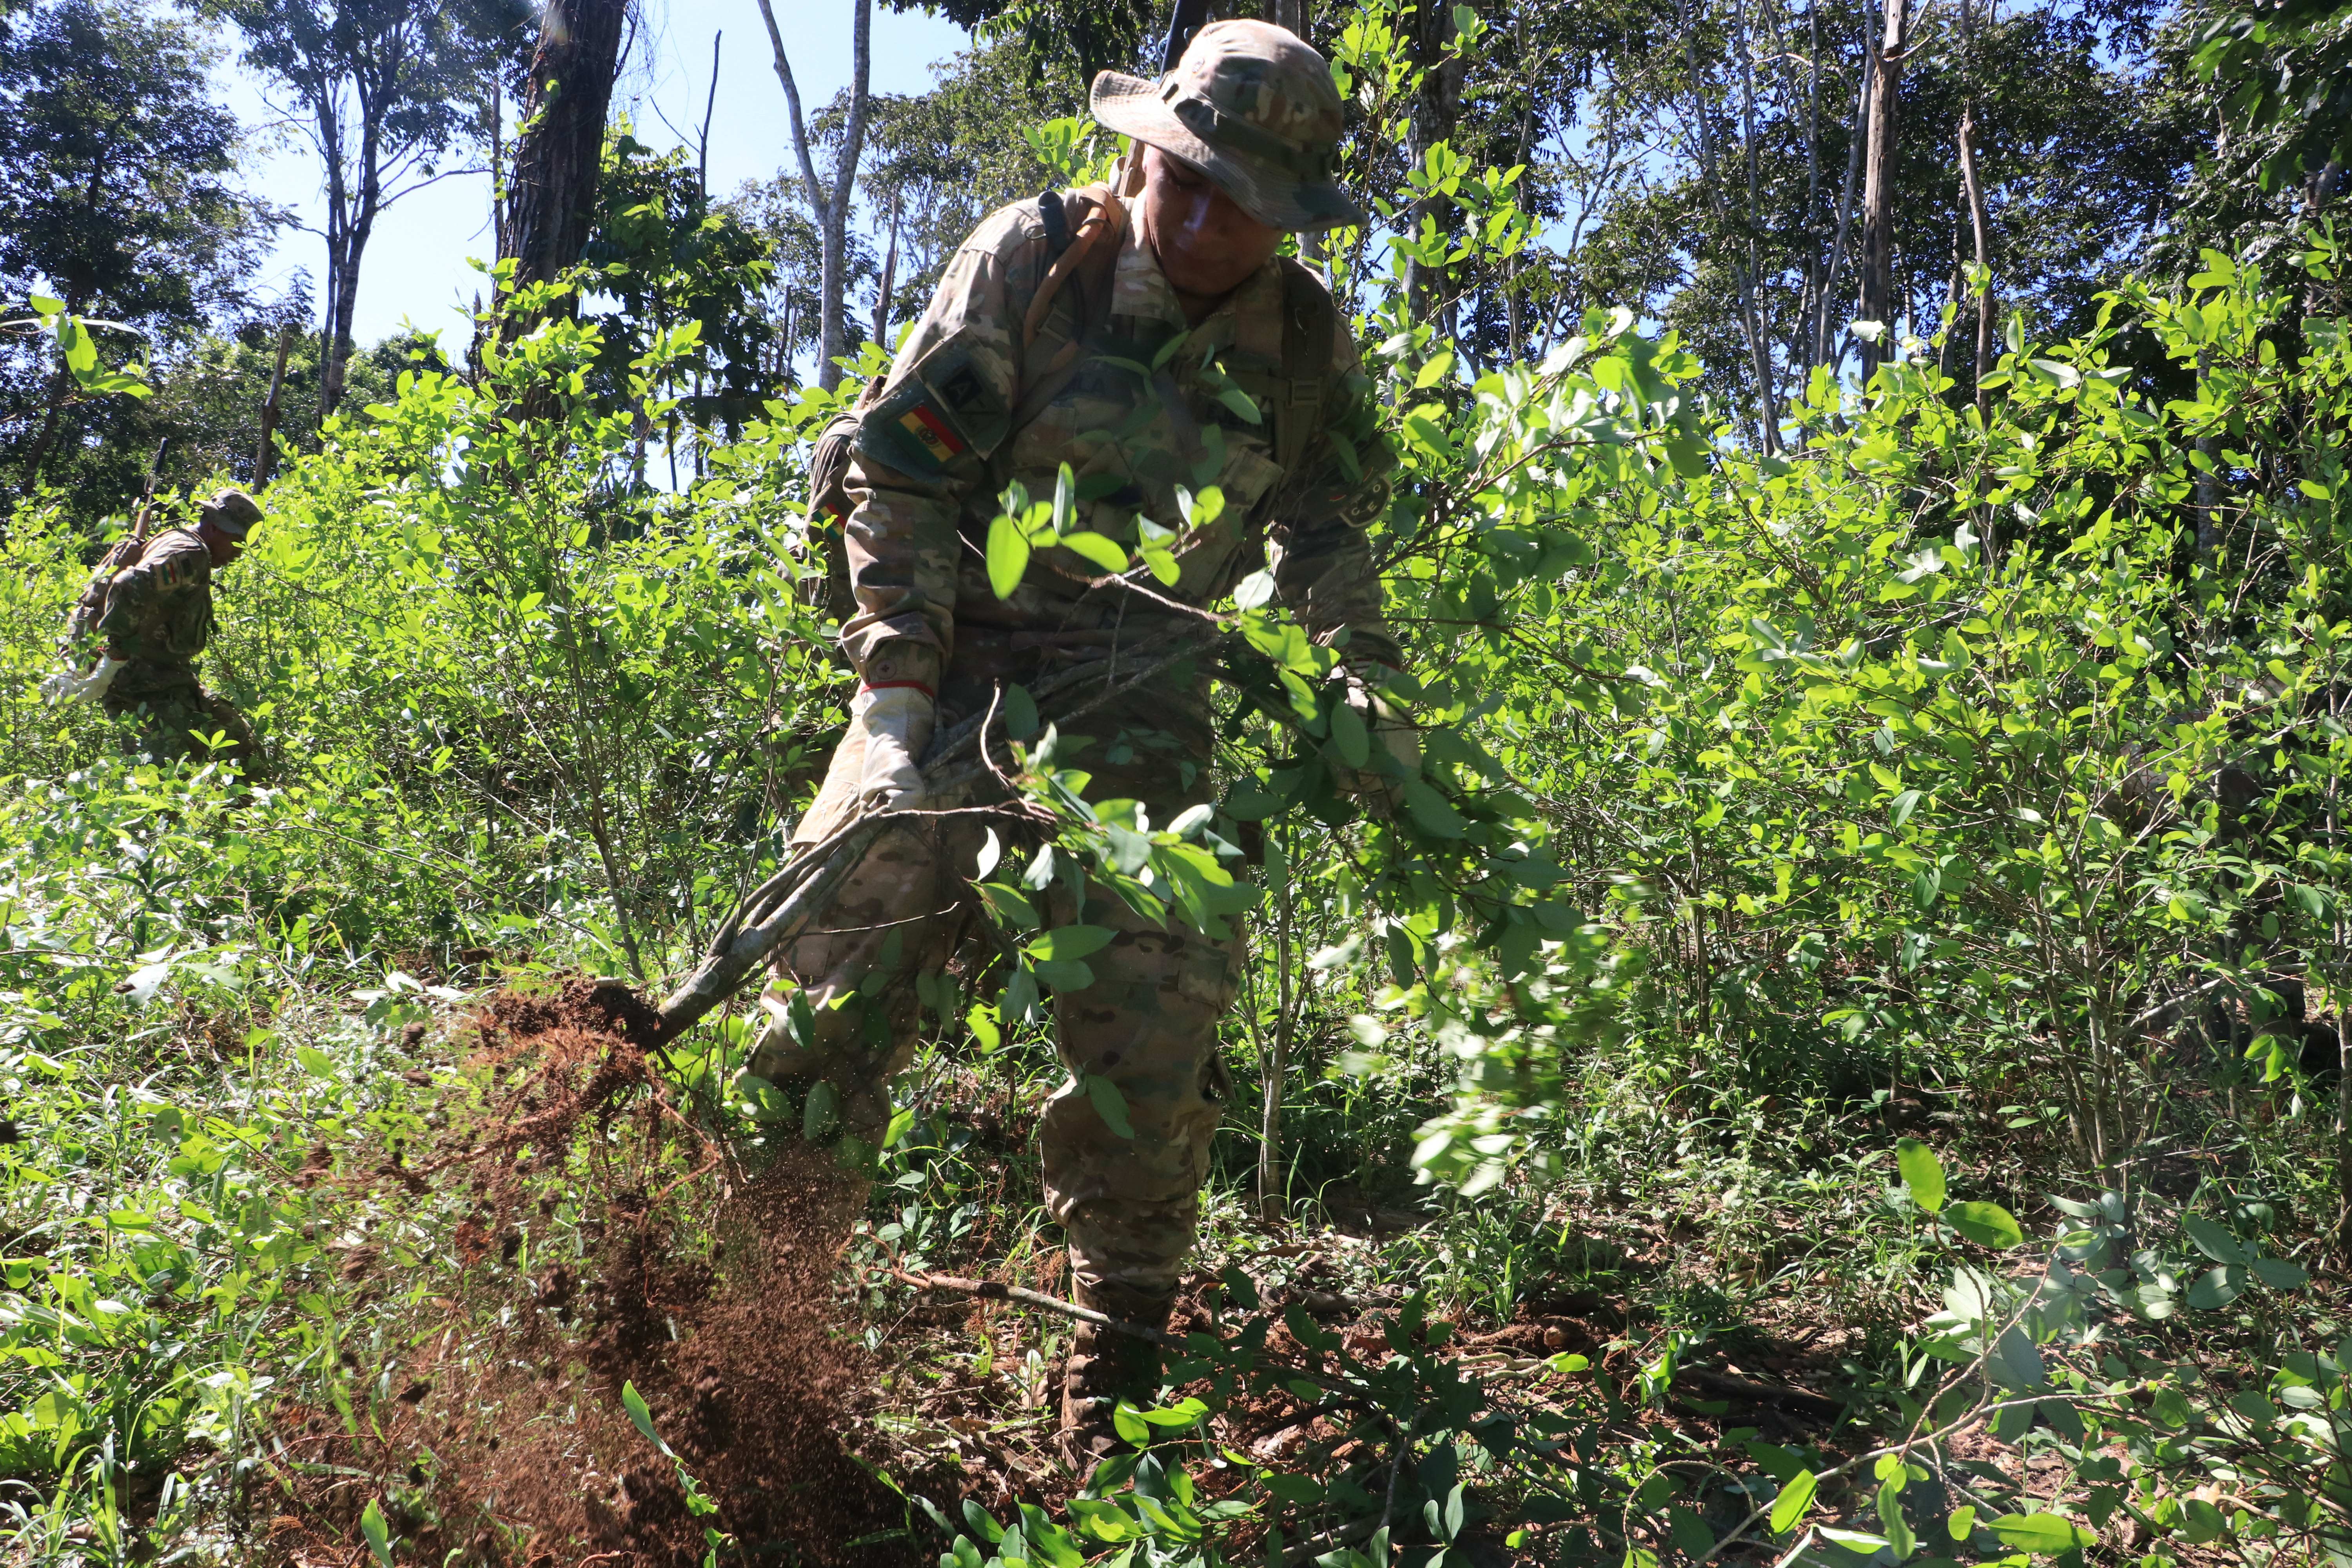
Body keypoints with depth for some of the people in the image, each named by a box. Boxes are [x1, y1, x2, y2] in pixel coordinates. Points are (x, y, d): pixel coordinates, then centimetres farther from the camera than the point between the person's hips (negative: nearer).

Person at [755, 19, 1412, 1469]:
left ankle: (1120, 1371, 11)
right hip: (964, 656, -1)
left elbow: (1329, 541, 17)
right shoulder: (1034, 258, -4)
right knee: (854, 933, -15)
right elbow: (902, 475, -6)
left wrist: (1376, 711, 8)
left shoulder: (1304, 341, 5)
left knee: (1158, 1016, -6)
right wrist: (894, 694, -14)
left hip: (1143, 698, 2)